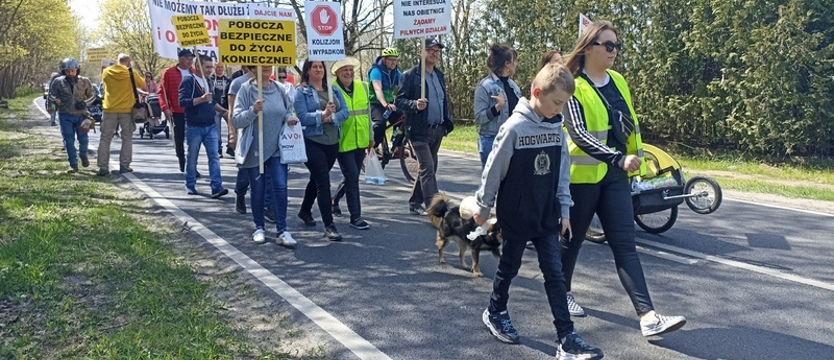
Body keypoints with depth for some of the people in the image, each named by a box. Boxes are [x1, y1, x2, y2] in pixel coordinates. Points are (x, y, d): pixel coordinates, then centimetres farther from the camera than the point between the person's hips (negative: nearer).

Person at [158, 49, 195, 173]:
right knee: (179, 139, 7)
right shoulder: (169, 73, 0)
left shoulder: (195, 73, 7)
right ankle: (183, 166, 20)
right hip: (177, 112, -1)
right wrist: (165, 108, -11)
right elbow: (162, 92, -1)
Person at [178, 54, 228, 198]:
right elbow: (182, 101, -20)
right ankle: (190, 186, 21)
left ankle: (217, 187, -6)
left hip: (210, 126, 5)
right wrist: (201, 99, -29)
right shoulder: (188, 80, -8)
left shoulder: (209, 81, 13)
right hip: (194, 127, -5)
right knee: (192, 158, 7)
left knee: (214, 157, -4)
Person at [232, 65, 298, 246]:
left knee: (280, 187, -7)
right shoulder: (246, 89, -6)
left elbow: (288, 110, 18)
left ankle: (282, 231, -1)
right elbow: (236, 120, -9)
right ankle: (259, 228, 26)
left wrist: (289, 118, -4)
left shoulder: (279, 89, 3)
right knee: (258, 190, 10)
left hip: (277, 148, 2)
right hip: (254, 150, -2)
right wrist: (253, 111, -26)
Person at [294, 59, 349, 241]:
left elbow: (345, 110, 1)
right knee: (323, 182, -10)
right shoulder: (301, 92, -3)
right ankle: (329, 226, -7)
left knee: (317, 178, 21)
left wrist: (331, 118, -17)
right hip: (313, 142, -6)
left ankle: (305, 210, 43)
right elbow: (302, 117, -14)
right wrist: (322, 114, -26)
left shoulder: (334, 89, 10)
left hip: (332, 142, 6)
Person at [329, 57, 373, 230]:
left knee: (352, 177, 16)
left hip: (360, 141, 6)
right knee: (352, 176, -8)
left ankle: (334, 201, 42)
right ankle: (355, 216, 3)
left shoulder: (362, 87, 8)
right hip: (343, 142, -6)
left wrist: (370, 136, 17)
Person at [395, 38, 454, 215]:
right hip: (420, 130, -7)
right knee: (428, 169, -11)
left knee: (428, 168, 13)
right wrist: (415, 104, -27)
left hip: (438, 130, 7)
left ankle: (415, 203, 26)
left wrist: (448, 121, 14)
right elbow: (399, 101, -9)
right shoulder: (411, 75, -7)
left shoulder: (439, 75, 15)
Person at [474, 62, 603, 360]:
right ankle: (495, 313, 37)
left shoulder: (557, 127, 0)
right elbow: (494, 170, -11)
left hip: (547, 215, 5)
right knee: (510, 267, 13)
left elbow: (562, 172, 7)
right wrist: (483, 206, -4)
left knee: (555, 273, 4)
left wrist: (565, 210, 7)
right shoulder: (515, 127, -18)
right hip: (516, 214, -5)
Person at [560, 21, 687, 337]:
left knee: (625, 244, -1)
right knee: (572, 237, 11)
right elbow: (578, 133, -24)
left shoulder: (618, 81, 9)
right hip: (582, 174, -5)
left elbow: (630, 123, 18)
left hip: (615, 175, 5)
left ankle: (648, 316, -6)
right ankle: (562, 292, 34)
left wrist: (635, 158, 18)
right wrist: (619, 158, -33)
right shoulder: (573, 86, -12)